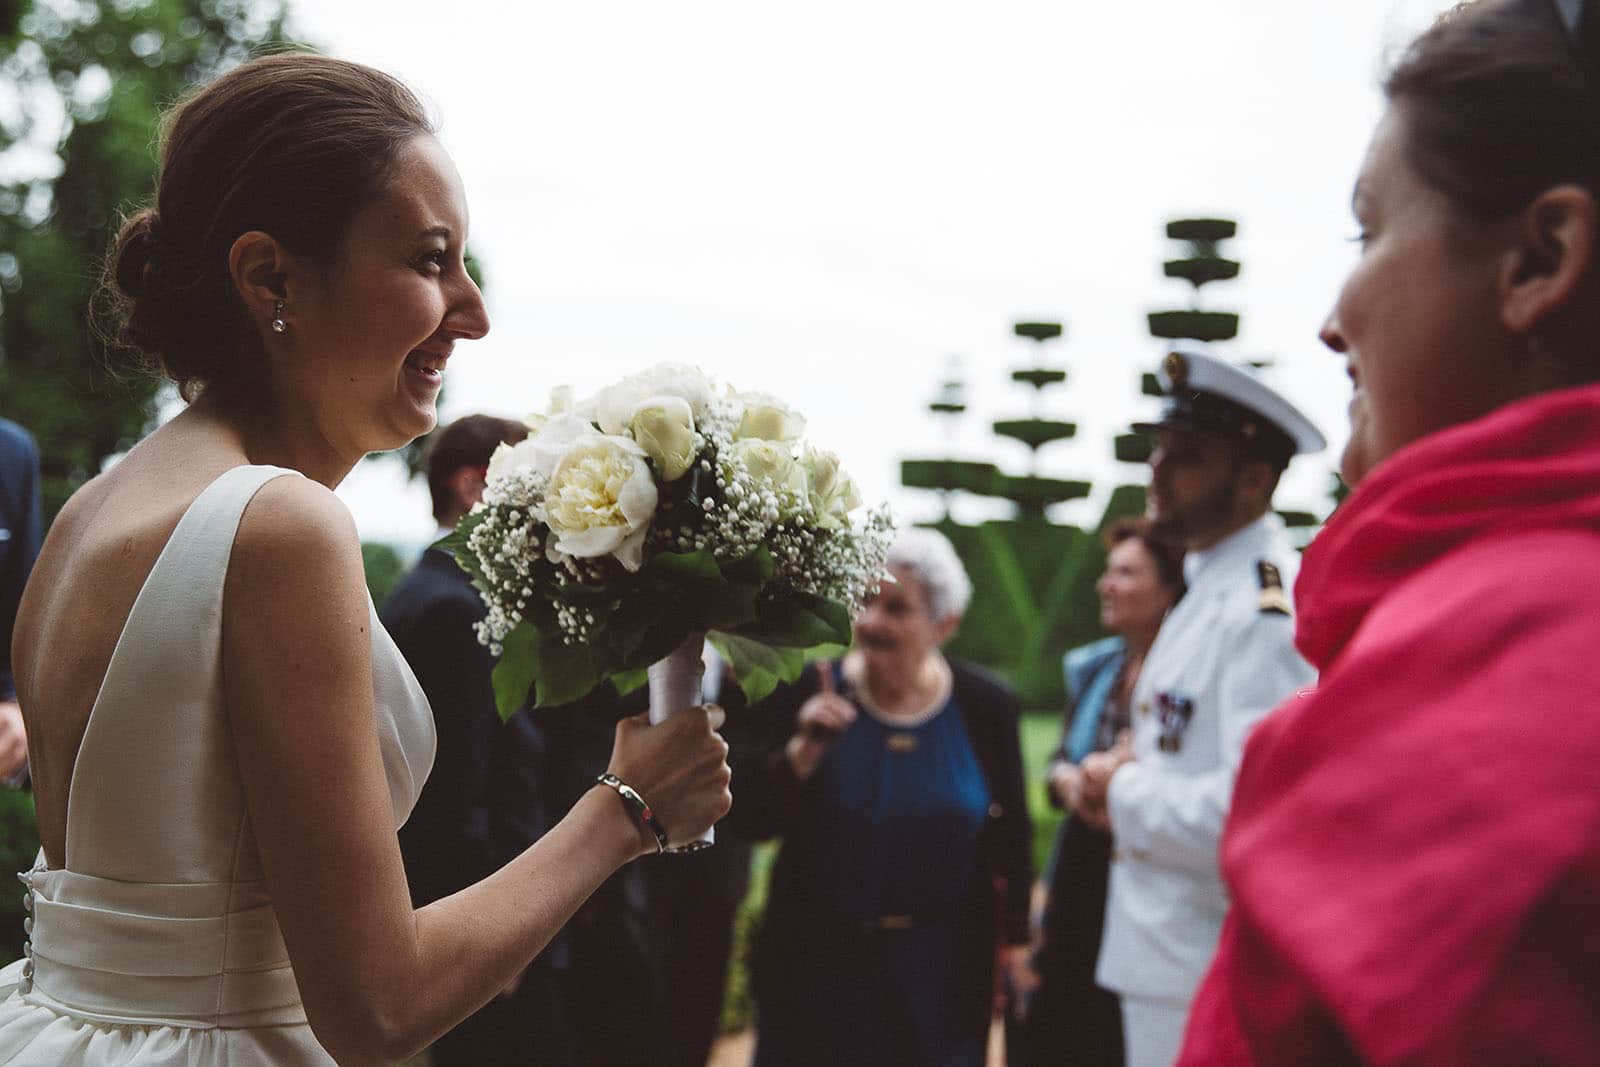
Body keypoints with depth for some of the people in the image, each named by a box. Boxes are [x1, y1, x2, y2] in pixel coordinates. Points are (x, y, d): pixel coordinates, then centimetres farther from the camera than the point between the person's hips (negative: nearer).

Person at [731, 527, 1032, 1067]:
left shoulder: (985, 706, -5)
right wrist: (803, 749, -24)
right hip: (818, 956, 0)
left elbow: (1008, 838, 4)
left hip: (941, 964, 1)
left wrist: (1015, 941, 6)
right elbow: (751, 819, -9)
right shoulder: (809, 693, -9)